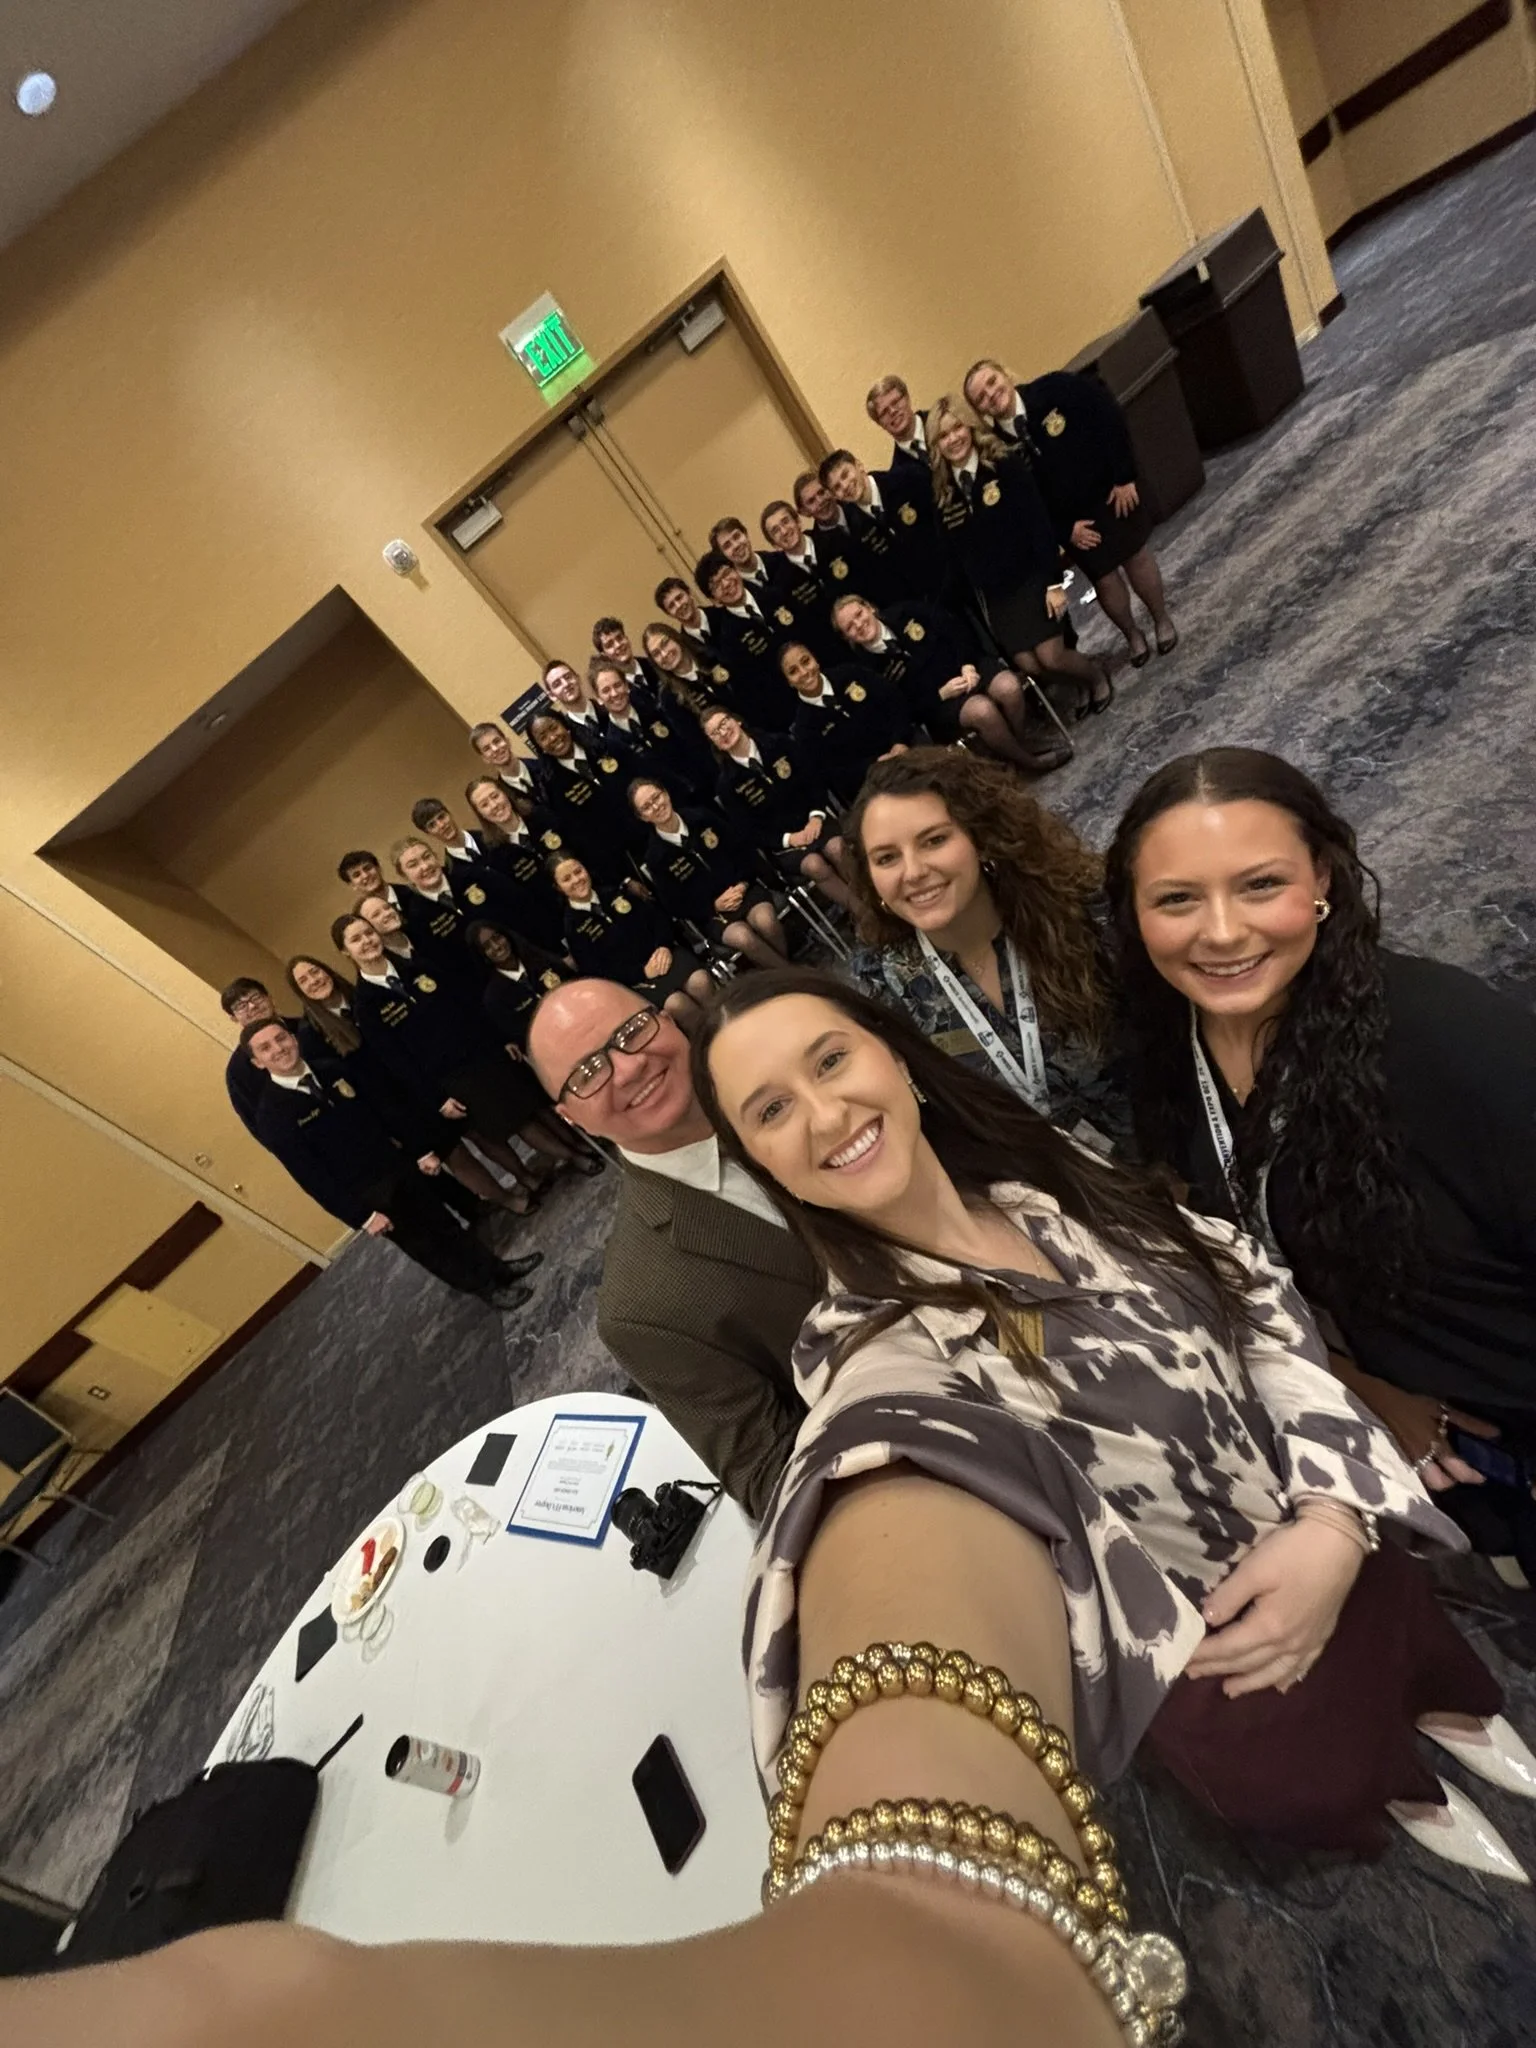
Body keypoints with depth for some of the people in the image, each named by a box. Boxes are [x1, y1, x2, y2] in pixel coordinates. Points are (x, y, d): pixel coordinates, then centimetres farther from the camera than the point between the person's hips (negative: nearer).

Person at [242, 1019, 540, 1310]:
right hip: (367, 1195, -5)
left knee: (446, 1222, 16)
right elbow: (310, 1176, -16)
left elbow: (384, 1109, 7)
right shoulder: (271, 1116, -16)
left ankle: (496, 1268, 35)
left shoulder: (331, 1069, 1)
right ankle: (489, 1285, 28)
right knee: (428, 1244, 9)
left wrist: (422, 1150, 3)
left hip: (399, 1163, 5)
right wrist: (361, 1215, -17)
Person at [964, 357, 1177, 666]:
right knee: (1104, 578, 10)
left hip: (1110, 490, -1)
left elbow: (1111, 419, -14)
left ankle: (1162, 620, 37)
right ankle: (1133, 636, 36)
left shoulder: (1056, 388, -17)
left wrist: (1124, 475, -17)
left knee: (1137, 557, 12)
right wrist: (1065, 529, -9)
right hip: (1072, 518, 1)